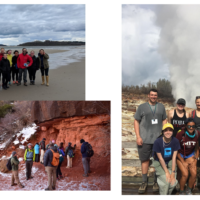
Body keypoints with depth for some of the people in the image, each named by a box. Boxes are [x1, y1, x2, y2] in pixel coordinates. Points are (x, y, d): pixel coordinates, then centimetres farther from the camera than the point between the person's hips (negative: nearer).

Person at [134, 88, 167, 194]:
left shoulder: (161, 107, 11)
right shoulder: (142, 107, 3)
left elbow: (164, 120, 14)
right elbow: (136, 121, 2)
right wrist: (138, 137, -6)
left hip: (159, 139, 2)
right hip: (145, 139, -2)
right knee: (145, 160, 3)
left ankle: (156, 182, 19)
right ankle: (144, 182, 14)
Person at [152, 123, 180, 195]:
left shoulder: (175, 141, -15)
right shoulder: (158, 142, -22)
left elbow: (174, 157, -13)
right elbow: (160, 158, -16)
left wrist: (173, 173, -17)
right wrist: (167, 172, -18)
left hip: (170, 162, 3)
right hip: (159, 163, -2)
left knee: (173, 182, -16)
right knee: (166, 181, -24)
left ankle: (168, 194, 14)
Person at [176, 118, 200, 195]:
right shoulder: (180, 134, -22)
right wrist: (183, 162, -13)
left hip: (190, 155, 4)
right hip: (180, 156, -3)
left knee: (194, 174, -13)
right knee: (185, 174, -19)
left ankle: (188, 191, 12)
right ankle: (181, 192, 4)